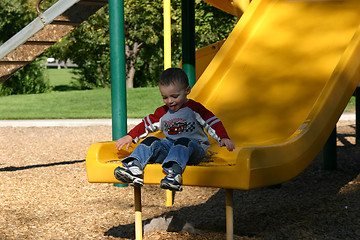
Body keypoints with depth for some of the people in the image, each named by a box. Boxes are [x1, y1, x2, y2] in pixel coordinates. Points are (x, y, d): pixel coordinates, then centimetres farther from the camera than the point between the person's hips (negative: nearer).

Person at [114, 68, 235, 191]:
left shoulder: (194, 108, 1)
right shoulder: (162, 112, 17)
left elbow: (212, 122, -4)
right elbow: (146, 124, 28)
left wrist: (223, 138, -18)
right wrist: (130, 137, 24)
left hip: (194, 148, -5)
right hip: (170, 146, 5)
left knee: (183, 142, -39)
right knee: (150, 142, -16)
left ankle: (174, 173, -63)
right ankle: (134, 166, -39)